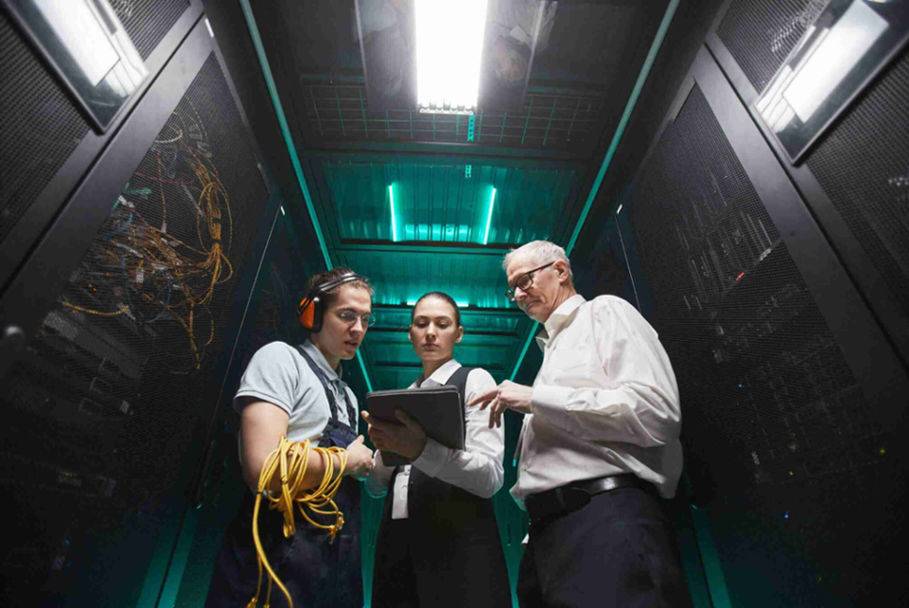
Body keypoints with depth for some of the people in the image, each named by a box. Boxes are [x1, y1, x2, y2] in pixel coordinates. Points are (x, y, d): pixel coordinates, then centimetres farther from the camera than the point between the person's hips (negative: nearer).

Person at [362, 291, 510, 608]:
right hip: (396, 542, 5)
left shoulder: (475, 379, -3)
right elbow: (375, 486, 9)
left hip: (457, 541, -5)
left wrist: (423, 449, -30)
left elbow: (490, 477, -14)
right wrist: (386, 446, -12)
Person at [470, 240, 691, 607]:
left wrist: (535, 398, -12)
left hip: (609, 520, -7)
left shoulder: (604, 312, 2)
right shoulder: (553, 347, 25)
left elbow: (658, 413, -15)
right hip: (547, 532, 8)